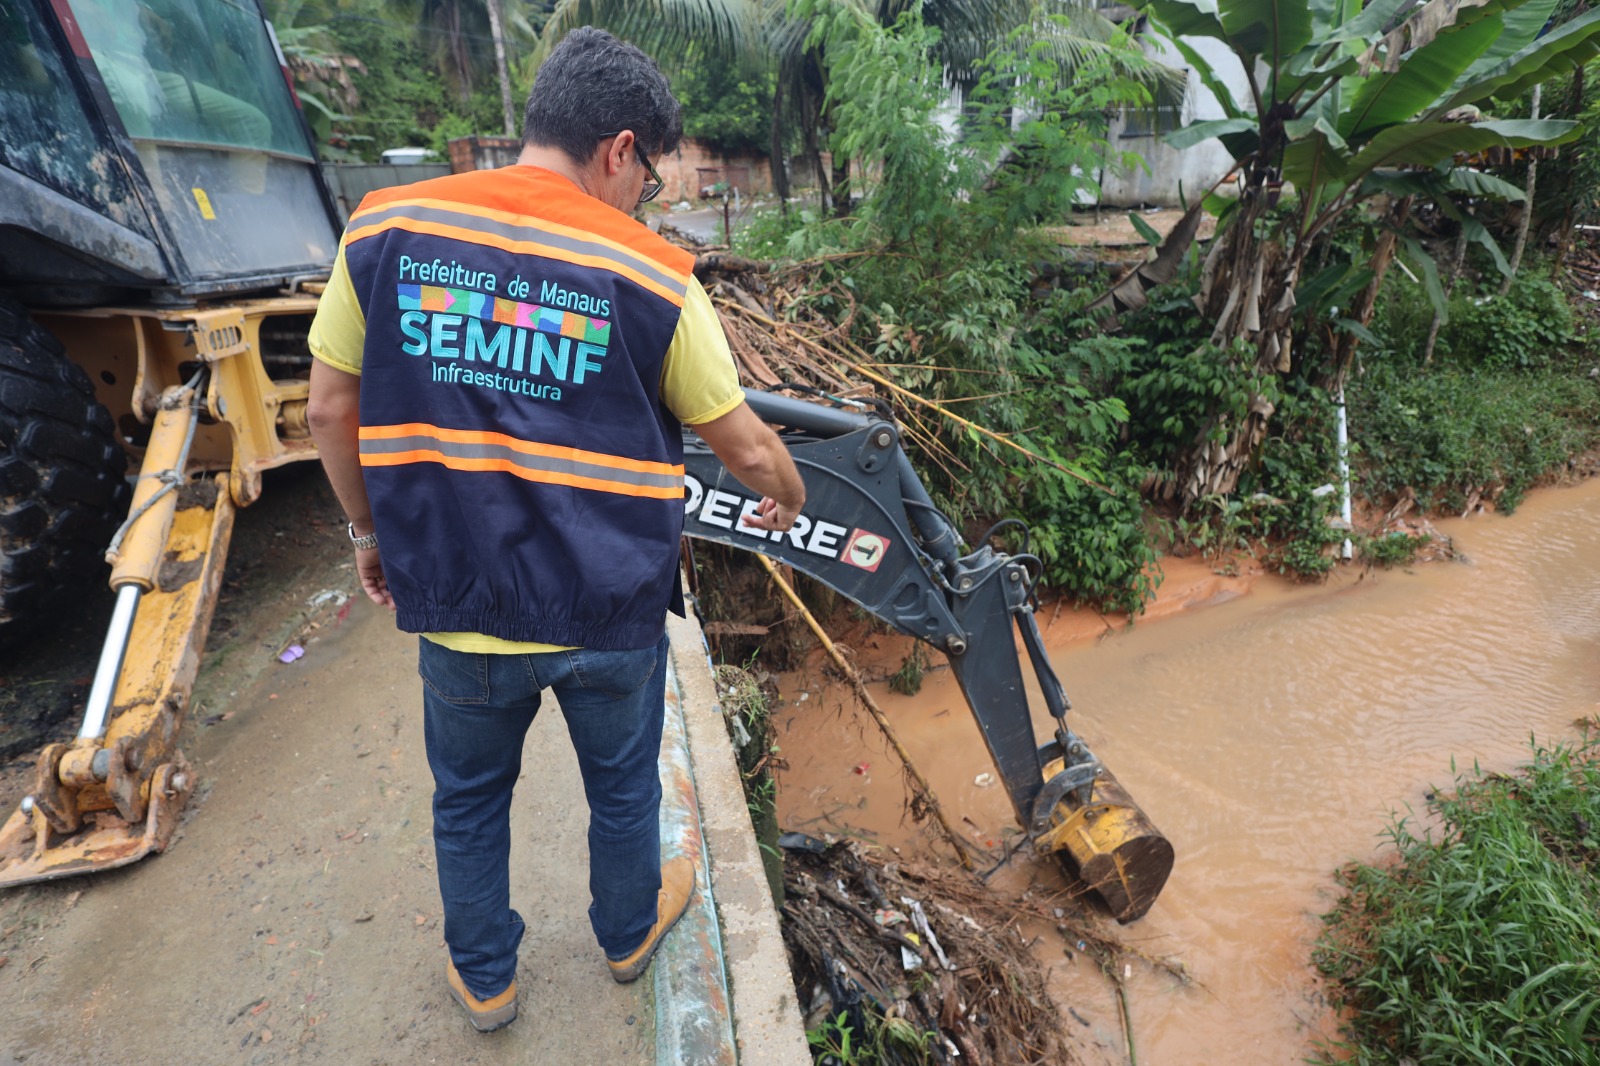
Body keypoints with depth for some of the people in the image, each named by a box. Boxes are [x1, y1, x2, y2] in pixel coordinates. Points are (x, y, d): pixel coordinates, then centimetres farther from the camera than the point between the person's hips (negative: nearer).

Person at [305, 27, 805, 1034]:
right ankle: (629, 932, 53)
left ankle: (483, 978, 50)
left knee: (469, 799, 27)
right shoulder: (653, 276, -11)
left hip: (455, 604, 2)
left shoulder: (383, 230, -4)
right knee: (622, 788, 25)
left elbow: (333, 408, 2)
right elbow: (748, 445, -5)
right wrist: (787, 501, 16)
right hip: (610, 613, -1)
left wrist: (372, 531, 16)